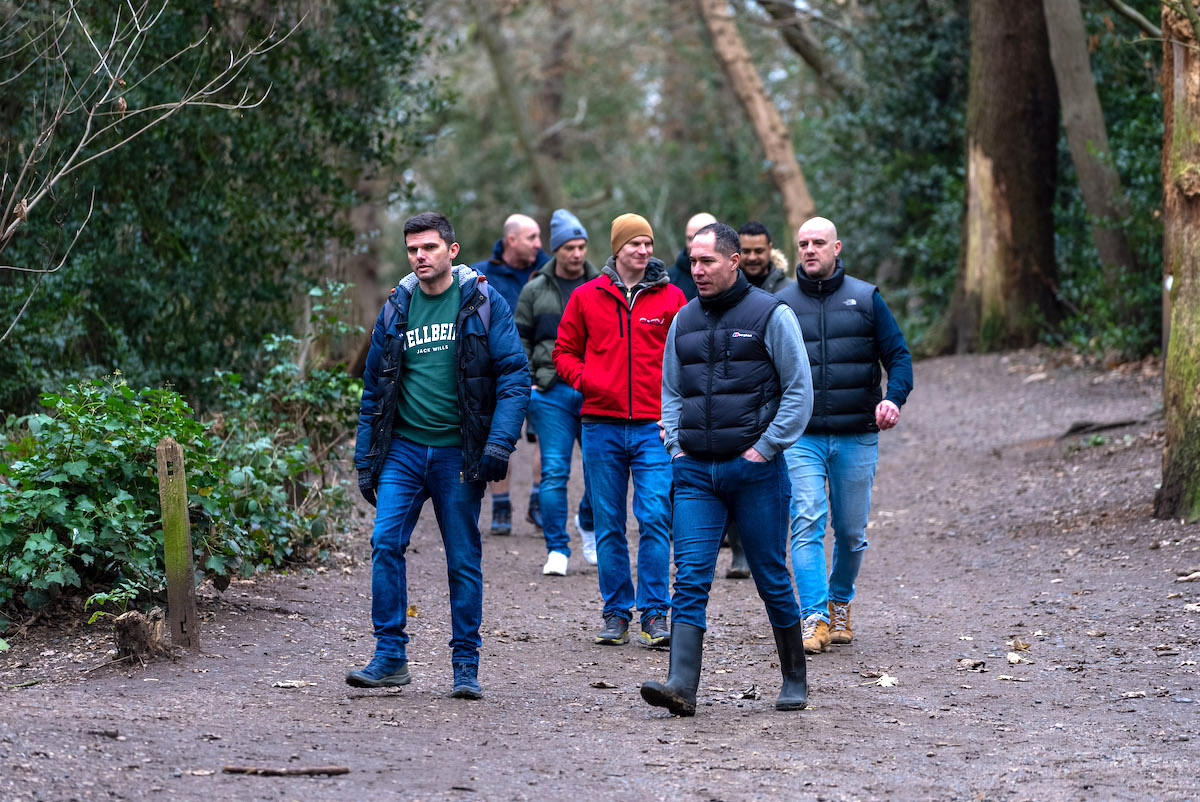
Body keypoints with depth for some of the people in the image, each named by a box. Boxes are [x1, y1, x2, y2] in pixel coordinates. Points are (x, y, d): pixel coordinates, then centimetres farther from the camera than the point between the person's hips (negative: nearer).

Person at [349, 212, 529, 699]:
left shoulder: (483, 303, -2)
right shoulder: (396, 310, 9)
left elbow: (514, 375, -6)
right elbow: (374, 390, 15)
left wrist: (499, 443, -16)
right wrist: (365, 461, 11)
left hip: (458, 453, -3)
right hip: (403, 448, 3)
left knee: (464, 561, 3)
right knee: (385, 543, -11)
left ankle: (466, 664, 12)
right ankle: (390, 657, -3)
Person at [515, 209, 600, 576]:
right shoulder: (535, 290, 6)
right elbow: (519, 339, 11)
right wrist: (527, 382, 1)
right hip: (551, 391, -1)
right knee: (554, 471, -5)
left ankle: (588, 522, 31)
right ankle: (557, 549, 0)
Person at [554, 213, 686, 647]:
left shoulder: (671, 298, 5)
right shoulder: (586, 297, 7)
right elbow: (565, 351, 13)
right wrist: (585, 379, -6)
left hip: (654, 427, -1)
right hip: (602, 425, 1)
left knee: (654, 520, -9)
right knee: (609, 525, 5)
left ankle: (654, 614, -3)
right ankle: (616, 613, 13)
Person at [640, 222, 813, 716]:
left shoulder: (771, 315, -4)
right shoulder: (684, 320, 11)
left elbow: (799, 390, -4)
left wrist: (766, 448, -10)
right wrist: (675, 445, 6)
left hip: (755, 468, -4)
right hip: (695, 472, 4)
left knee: (772, 578, 4)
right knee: (689, 578, -8)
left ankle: (795, 680, 19)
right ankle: (682, 685, -17)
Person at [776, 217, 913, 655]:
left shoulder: (865, 298, 5)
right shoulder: (781, 304, 6)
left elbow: (898, 355, 4)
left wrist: (894, 397, -15)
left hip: (856, 437, 1)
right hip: (801, 437, -1)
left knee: (851, 532, 8)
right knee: (807, 524, -15)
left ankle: (839, 602, 31)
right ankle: (814, 618, -18)